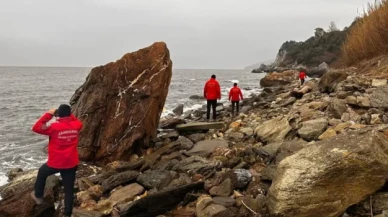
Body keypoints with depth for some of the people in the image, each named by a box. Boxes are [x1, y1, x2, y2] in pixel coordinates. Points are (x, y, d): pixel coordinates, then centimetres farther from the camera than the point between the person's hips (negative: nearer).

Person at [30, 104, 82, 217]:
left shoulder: (54, 127, -16)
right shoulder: (76, 126, -4)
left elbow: (36, 128, -6)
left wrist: (48, 114, -5)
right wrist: (69, 114, 12)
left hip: (55, 163, -3)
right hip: (72, 164, 3)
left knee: (42, 172, 31)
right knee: (69, 190, 11)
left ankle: (38, 196, 44)